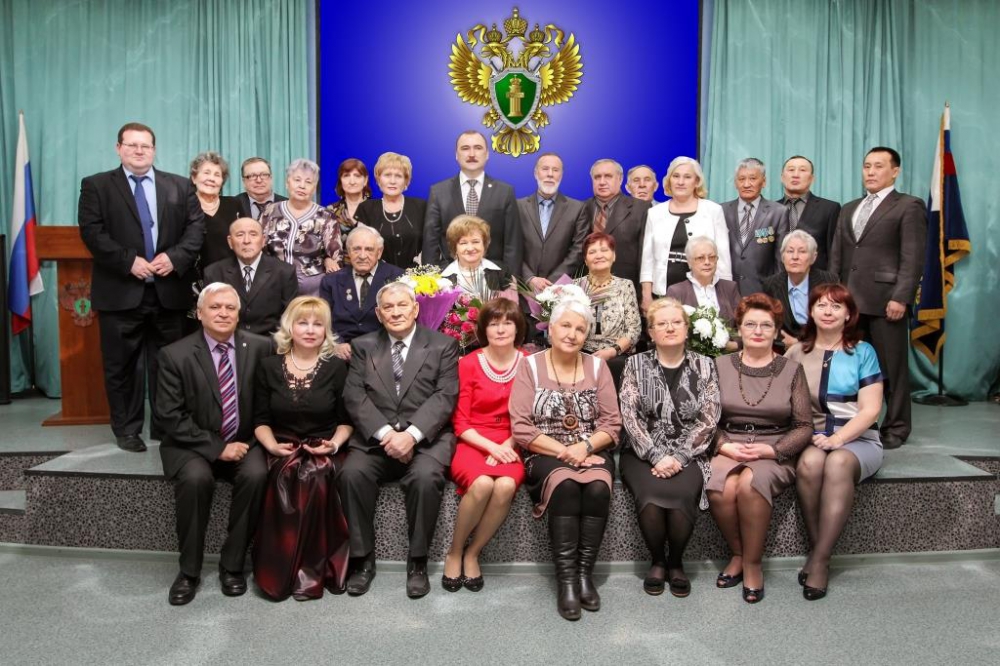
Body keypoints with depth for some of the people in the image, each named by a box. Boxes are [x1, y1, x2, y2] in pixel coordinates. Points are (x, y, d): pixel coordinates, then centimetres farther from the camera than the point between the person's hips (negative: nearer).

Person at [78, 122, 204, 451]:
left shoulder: (181, 186, 11)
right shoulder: (96, 185, 5)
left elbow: (196, 227, 3)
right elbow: (92, 231, -5)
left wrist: (174, 257, -12)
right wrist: (129, 261, -16)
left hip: (169, 291, 2)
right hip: (120, 292, -1)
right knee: (121, 365, 6)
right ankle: (127, 429, 18)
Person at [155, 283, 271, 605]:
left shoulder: (260, 347, -2)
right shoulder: (175, 355, -6)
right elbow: (171, 416, -10)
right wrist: (217, 447, -16)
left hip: (245, 442, 1)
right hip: (193, 445, -1)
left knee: (256, 475, -28)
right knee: (196, 478, -31)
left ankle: (232, 565, -9)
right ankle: (189, 570, -10)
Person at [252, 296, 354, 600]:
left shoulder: (337, 367, 5)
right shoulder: (269, 367, 9)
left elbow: (346, 420, 7)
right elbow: (260, 420, 9)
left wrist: (335, 443, -12)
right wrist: (272, 445, -9)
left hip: (325, 450, -1)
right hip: (283, 449, 1)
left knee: (314, 478, -33)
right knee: (288, 477, -32)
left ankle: (311, 570, -18)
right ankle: (281, 570, -18)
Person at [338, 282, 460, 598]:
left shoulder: (443, 345, 7)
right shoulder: (363, 346, 13)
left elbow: (444, 397, -4)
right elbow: (355, 397, 2)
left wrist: (411, 435, -18)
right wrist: (386, 433, -15)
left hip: (426, 436, -2)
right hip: (374, 436, 2)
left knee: (426, 477, -31)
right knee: (351, 473, -26)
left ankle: (417, 562, -11)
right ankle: (362, 558, -8)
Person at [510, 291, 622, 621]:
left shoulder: (598, 366, 10)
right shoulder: (530, 365, 2)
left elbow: (611, 424, 5)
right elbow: (521, 427, -6)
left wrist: (584, 447, -14)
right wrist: (564, 451, -14)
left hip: (592, 453, 2)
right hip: (546, 454, -2)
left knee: (598, 488, -29)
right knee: (566, 485, -32)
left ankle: (584, 573, -16)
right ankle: (565, 578, -23)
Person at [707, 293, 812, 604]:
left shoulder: (791, 370, 9)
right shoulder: (720, 366, 10)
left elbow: (804, 427, 5)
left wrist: (772, 450, -10)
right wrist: (724, 446, -11)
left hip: (775, 453, -1)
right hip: (729, 448, 1)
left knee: (750, 484, -34)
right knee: (721, 489, -31)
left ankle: (752, 563, -11)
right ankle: (737, 554, -2)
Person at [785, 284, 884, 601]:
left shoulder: (863, 352, 6)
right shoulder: (796, 353, 9)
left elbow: (870, 410, -1)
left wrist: (838, 438, -16)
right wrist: (812, 437, -13)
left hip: (857, 439, -1)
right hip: (811, 437, 1)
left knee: (838, 463, -34)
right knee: (810, 462, -34)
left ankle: (819, 560, -28)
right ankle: (819, 552, -19)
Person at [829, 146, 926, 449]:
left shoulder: (909, 206, 2)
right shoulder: (849, 209, 21)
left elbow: (913, 258, -7)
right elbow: (836, 256, 18)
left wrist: (901, 298, -15)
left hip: (886, 300, -5)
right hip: (850, 300, 5)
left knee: (892, 366, 2)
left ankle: (896, 428, 13)